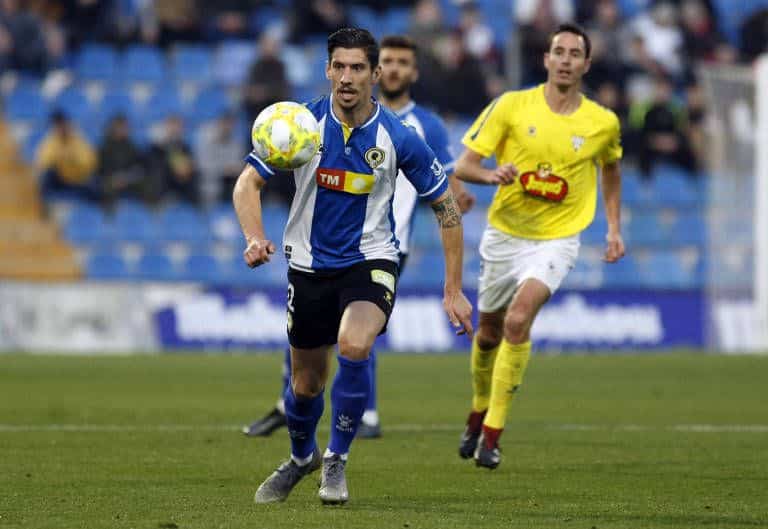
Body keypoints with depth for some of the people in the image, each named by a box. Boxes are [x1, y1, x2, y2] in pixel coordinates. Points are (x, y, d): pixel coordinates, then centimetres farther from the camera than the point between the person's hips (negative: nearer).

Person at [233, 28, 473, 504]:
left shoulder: (398, 138, -12)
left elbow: (446, 204, -2)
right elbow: (248, 183, -5)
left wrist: (454, 290, -3)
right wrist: (255, 237, -26)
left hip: (371, 260, -2)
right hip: (310, 264, 2)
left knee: (354, 346, -31)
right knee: (306, 383, 11)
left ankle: (337, 460, -10)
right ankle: (301, 457, 45)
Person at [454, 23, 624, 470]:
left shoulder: (603, 123, -4)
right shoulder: (512, 106, -9)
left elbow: (611, 169, 18)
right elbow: (464, 164, -9)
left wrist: (614, 227, 11)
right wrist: (492, 175, -31)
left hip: (557, 239, -2)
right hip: (504, 233, 2)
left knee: (518, 318, -24)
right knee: (489, 331, 14)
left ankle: (492, 434, -18)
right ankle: (479, 413, 44)